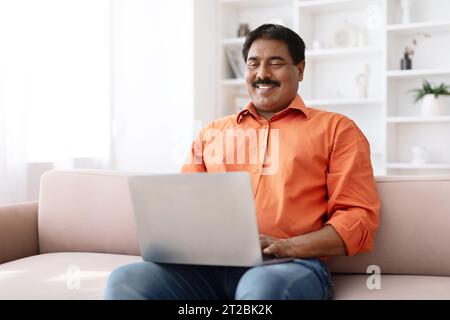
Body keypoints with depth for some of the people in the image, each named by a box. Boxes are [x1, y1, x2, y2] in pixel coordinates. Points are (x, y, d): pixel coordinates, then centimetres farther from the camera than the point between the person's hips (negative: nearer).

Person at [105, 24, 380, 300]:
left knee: (263, 287, -41)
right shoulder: (212, 132, 25)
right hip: (211, 264, 4)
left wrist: (286, 247, -13)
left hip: (291, 264, -4)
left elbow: (360, 217, 3)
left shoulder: (336, 129, 12)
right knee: (125, 281, -25)